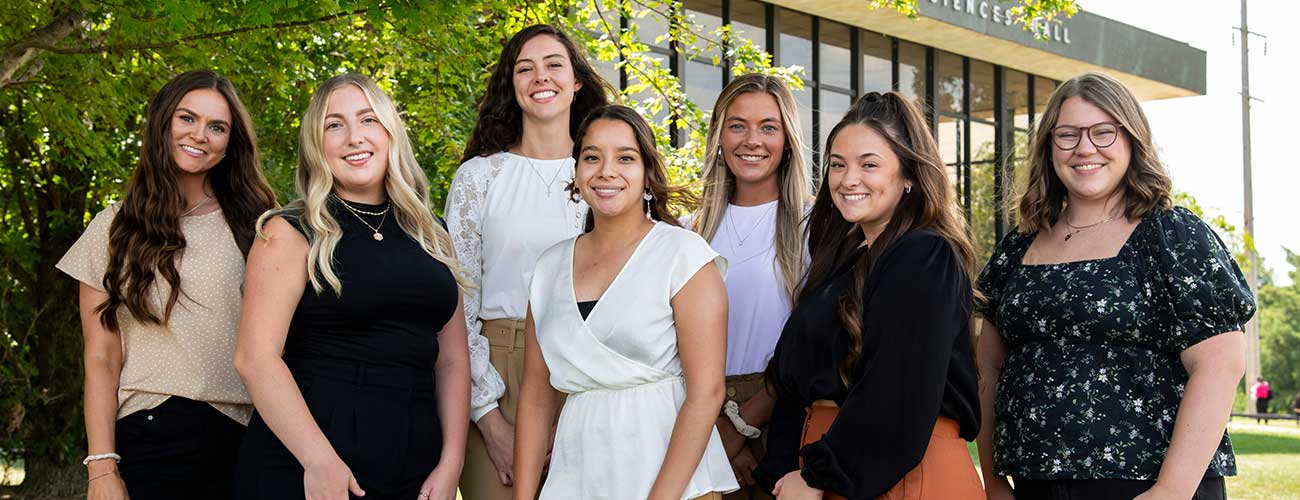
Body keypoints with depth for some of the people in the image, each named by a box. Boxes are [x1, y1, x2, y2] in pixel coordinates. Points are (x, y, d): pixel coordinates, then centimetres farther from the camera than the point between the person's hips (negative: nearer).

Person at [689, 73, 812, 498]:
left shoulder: (811, 222, -3)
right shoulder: (698, 228, 10)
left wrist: (742, 424, -13)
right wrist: (718, 430, -7)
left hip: (781, 414, -3)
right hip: (712, 417, 3)